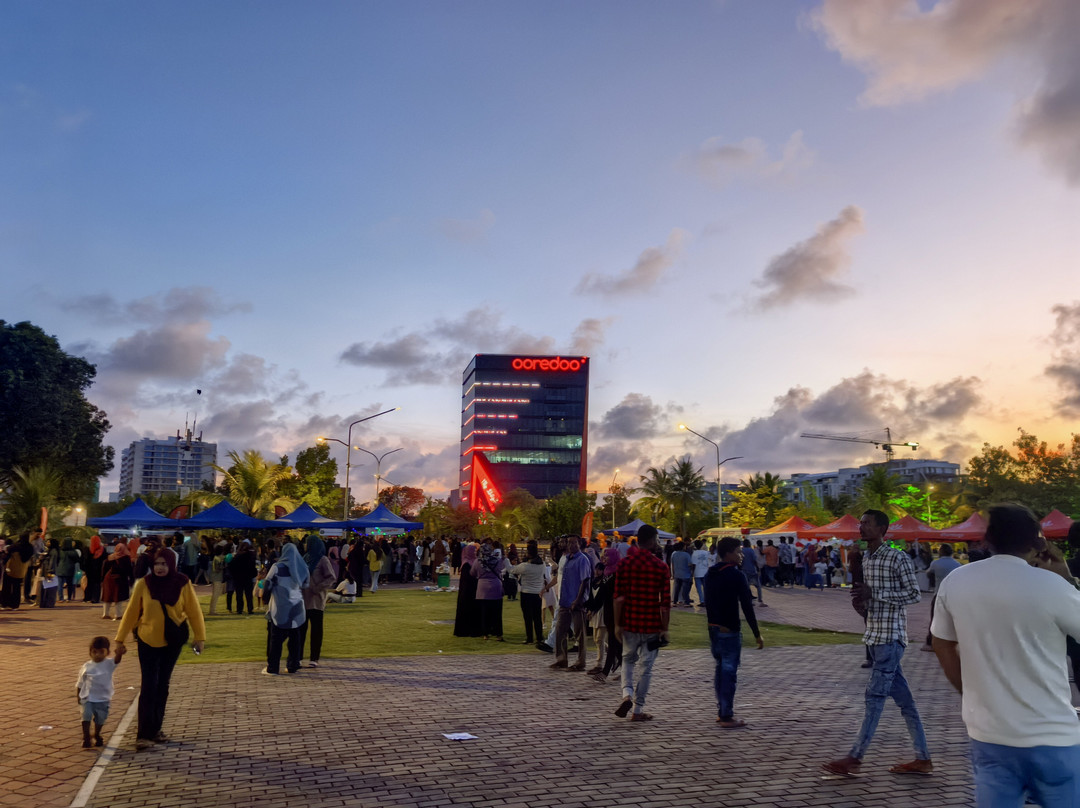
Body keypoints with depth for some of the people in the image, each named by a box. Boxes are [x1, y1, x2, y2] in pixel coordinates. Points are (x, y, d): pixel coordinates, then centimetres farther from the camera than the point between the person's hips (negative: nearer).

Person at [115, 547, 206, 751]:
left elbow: (194, 611, -5)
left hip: (172, 641, 2)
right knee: (149, 686, -6)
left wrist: (200, 637, -8)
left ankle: (155, 730, 23)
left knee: (163, 685, 11)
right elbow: (131, 611, -4)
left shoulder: (183, 584, -10)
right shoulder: (144, 584, -11)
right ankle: (143, 735, -3)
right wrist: (120, 639, -2)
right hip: (148, 641, -2)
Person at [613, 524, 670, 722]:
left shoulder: (624, 563, -3)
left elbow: (619, 597, -4)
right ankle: (638, 710, 13)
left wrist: (617, 624, 2)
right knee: (645, 666, 8)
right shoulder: (661, 567, -7)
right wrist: (664, 628, 1)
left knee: (628, 660, 19)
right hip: (652, 625, -1)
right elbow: (665, 601, -7)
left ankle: (627, 694, -3)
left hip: (630, 623, 2)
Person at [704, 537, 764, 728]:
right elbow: (747, 606, -14)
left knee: (720, 669, 16)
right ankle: (727, 717, 0)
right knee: (729, 671, -3)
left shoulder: (710, 574, 9)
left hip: (713, 628, 8)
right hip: (730, 630, -8)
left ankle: (721, 712, 23)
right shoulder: (737, 576, -13)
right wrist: (757, 634, -9)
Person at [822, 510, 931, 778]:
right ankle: (922, 758, 19)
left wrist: (875, 593, -20)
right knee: (902, 697, 11)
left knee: (875, 695, -6)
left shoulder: (898, 558, -11)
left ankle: (854, 758, -3)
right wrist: (862, 601, 2)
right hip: (875, 635, 8)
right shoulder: (866, 559, 14)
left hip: (891, 636, -8)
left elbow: (914, 594, -14)